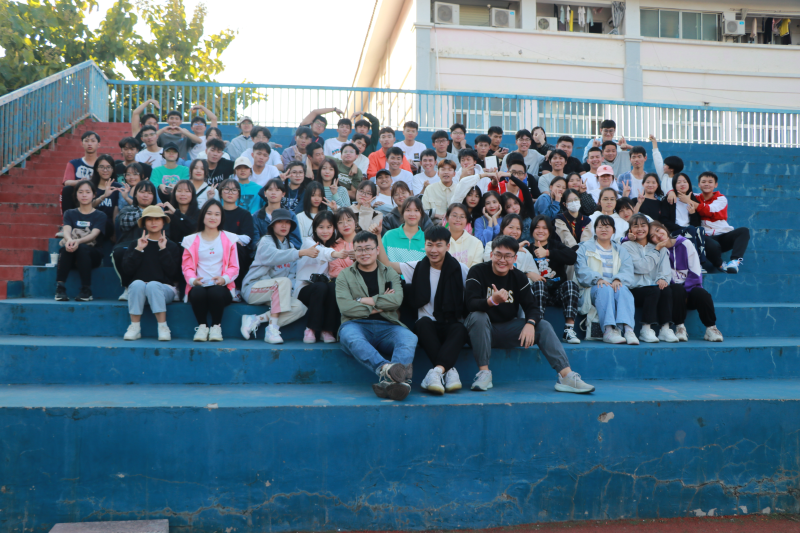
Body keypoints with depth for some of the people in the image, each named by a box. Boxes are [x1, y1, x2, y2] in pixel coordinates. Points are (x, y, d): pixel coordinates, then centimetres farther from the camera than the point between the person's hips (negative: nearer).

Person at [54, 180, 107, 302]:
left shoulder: (100, 215, 8)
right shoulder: (70, 213, 15)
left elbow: (94, 234, -10)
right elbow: (66, 230, -5)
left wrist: (78, 241, -33)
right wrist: (69, 240, -31)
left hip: (92, 254, -2)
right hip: (71, 257, 2)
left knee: (83, 248, -35)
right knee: (65, 248, -32)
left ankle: (86, 291, -32)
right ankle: (60, 288, -35)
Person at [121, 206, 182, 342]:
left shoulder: (172, 246, 10)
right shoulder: (135, 244, 15)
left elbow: (174, 273, -5)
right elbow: (127, 270, 0)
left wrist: (163, 250, -6)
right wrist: (138, 250, -6)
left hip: (164, 289, -1)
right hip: (138, 289, 1)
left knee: (152, 285, -35)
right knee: (137, 284, -33)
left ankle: (163, 327, -32)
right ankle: (135, 327, -28)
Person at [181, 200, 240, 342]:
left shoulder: (229, 239, 15)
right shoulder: (191, 240, 16)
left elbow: (234, 268, 7)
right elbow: (187, 266, 8)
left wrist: (224, 279, -15)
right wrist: (193, 280, -15)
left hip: (221, 287, 0)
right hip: (198, 286, 1)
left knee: (215, 292, -36)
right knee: (198, 293, -35)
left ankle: (216, 326, -12)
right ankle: (202, 326, -13)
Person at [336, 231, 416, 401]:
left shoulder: (390, 273, 23)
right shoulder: (345, 275, 18)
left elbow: (396, 300, 3)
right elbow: (345, 307, 0)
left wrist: (365, 300, 0)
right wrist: (380, 305, 0)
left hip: (387, 327, 1)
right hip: (357, 325, -1)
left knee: (409, 337, -32)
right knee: (350, 336, -38)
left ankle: (394, 380, -58)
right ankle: (385, 368, -61)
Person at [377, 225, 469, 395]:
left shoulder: (461, 270, 5)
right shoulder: (417, 268, 9)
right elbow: (386, 263, 6)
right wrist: (378, 236, -1)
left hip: (452, 325, -1)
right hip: (427, 327, 1)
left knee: (460, 329, -35)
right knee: (423, 322, -34)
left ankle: (437, 371, -50)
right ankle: (449, 370, -42)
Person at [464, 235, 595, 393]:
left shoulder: (519, 278, 4)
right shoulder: (477, 272, -9)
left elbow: (532, 307, -2)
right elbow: (471, 303, -23)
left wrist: (530, 323, -26)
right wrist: (492, 301, -43)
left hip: (508, 330, 4)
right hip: (482, 330, -4)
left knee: (543, 326, -14)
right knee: (478, 316, -35)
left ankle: (566, 376, -20)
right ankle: (484, 372, -30)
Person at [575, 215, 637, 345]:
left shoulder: (621, 250, 24)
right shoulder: (585, 248, 15)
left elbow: (628, 270, 5)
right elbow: (581, 269, -3)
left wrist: (618, 279, -19)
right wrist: (597, 279, -22)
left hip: (616, 285, 2)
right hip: (592, 289, -2)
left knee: (623, 289, -33)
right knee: (605, 289, -36)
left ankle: (628, 329, -48)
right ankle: (608, 330, -48)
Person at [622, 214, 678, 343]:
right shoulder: (627, 246, 3)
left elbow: (665, 267, 6)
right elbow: (642, 267, -9)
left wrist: (663, 278, -15)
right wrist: (656, 251, -3)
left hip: (654, 287, 4)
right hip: (635, 289, -4)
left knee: (666, 291, -27)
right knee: (654, 291, -31)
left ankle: (665, 329, -20)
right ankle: (646, 330, -24)